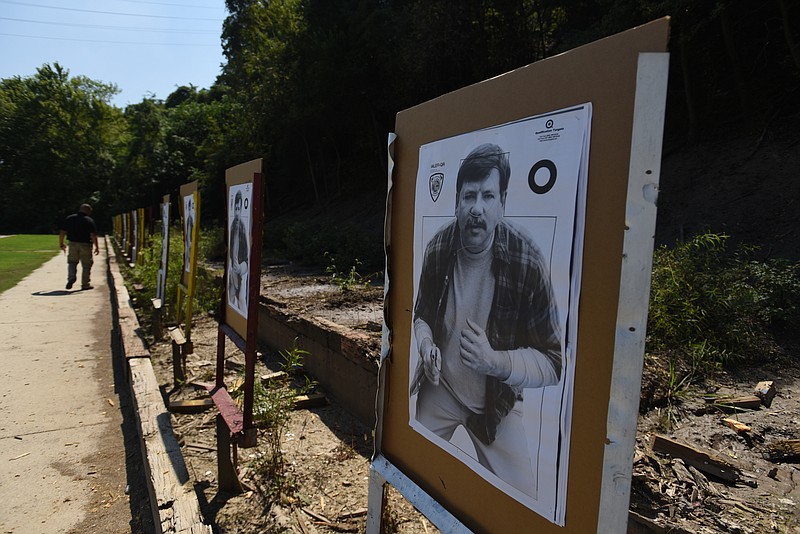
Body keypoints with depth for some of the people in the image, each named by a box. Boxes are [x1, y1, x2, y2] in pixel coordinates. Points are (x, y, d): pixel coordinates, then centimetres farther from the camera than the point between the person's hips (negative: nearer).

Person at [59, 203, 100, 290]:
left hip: (73, 244, 3)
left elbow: (62, 232, 7)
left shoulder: (69, 218, 7)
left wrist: (61, 243, 17)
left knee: (72, 262, 15)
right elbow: (93, 235, -14)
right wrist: (96, 247, -10)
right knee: (86, 265, 7)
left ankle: (71, 277, -9)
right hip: (85, 245, -3)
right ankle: (85, 284, 11)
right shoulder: (89, 220, -6)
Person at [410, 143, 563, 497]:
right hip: (439, 389, 3)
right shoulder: (438, 249, -13)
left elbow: (551, 364, -17)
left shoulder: (527, 262, -23)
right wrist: (426, 345, -15)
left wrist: (496, 361, -34)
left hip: (497, 401, -2)